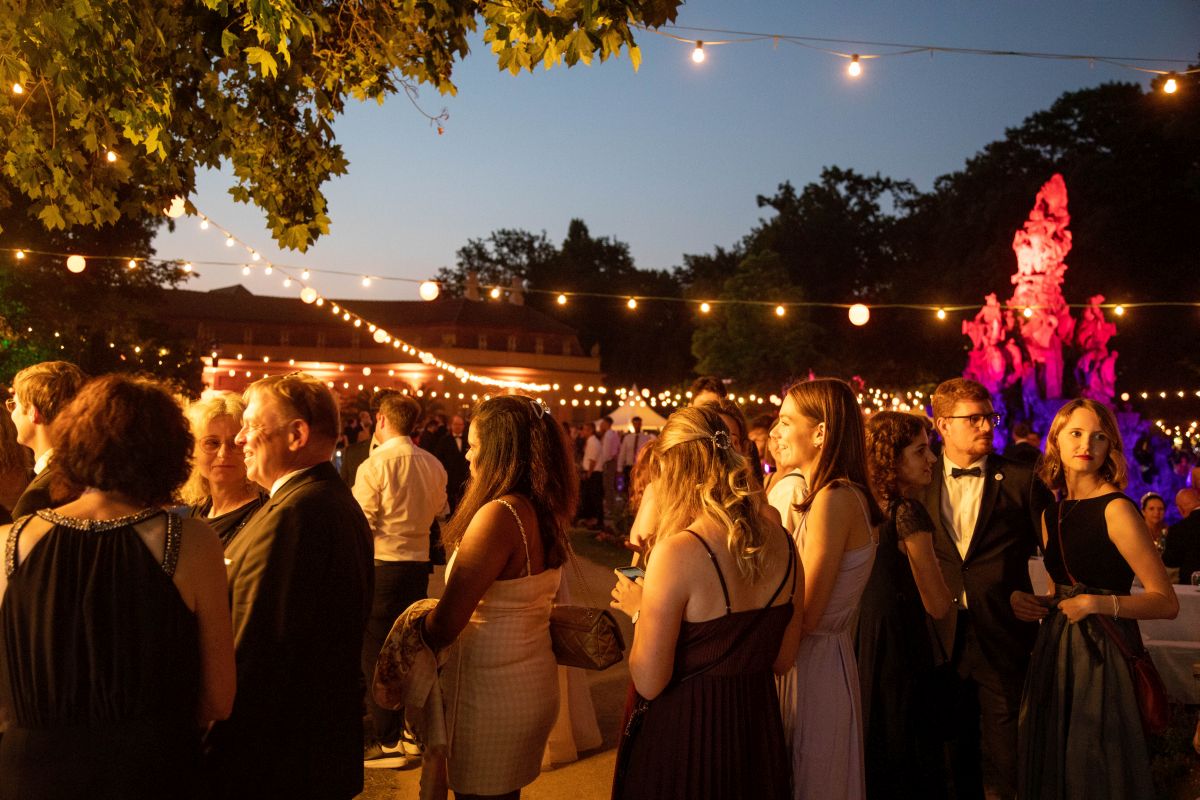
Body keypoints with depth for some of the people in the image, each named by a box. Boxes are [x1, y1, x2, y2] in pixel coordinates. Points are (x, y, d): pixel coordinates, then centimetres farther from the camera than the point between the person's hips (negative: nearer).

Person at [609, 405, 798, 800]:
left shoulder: (678, 551, -24)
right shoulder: (781, 541, -6)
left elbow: (648, 684, -20)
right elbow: (782, 657, 8)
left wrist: (639, 610, -3)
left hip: (686, 737, -5)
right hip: (758, 727, 5)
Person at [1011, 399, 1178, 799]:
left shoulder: (1116, 509, -11)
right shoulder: (1051, 515, 9)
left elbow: (1166, 602, -13)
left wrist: (1100, 603, -25)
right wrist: (1029, 602, 1)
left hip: (1104, 654, -6)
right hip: (1055, 652, 6)